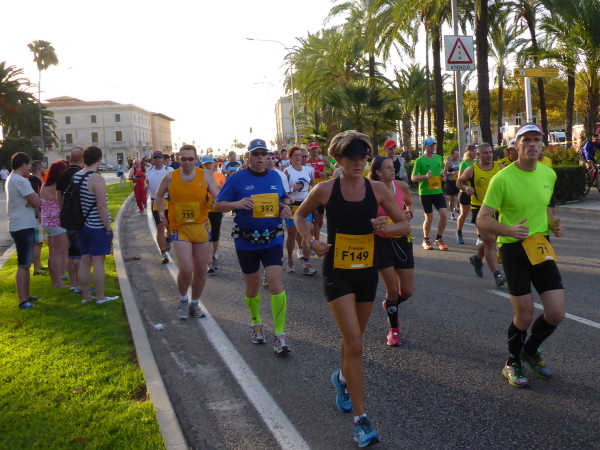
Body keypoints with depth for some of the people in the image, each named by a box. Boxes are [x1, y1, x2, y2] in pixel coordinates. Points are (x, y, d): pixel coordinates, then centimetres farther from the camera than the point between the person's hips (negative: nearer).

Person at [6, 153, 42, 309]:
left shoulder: (11, 179, 14)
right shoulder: (20, 181, -18)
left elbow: (30, 200, 13)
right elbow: (38, 202, -20)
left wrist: (31, 201, -9)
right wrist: (34, 201, 2)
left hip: (19, 225, 10)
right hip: (23, 226, -10)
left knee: (26, 263, 17)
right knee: (23, 264, -7)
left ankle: (26, 295, 25)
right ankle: (23, 300, -5)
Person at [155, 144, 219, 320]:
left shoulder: (205, 175, -4)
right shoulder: (170, 177, -3)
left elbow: (218, 198, -10)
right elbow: (159, 195, 15)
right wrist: (161, 212, 4)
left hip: (201, 227, 2)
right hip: (180, 229, -1)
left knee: (201, 269, 8)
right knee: (186, 270, -13)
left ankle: (195, 304, 30)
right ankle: (183, 300, 17)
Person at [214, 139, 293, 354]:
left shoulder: (275, 176, 5)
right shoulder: (237, 178, -5)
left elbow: (284, 198, 21)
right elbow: (218, 205, -6)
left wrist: (286, 207, -3)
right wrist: (236, 204, -25)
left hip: (273, 239, 1)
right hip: (246, 241, -1)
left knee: (276, 282, -12)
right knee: (253, 285, 13)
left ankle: (280, 335, -8)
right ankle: (257, 323, 38)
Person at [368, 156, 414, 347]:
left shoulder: (402, 186, -5)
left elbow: (410, 203, 15)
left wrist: (409, 213, -6)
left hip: (402, 241, 3)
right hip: (382, 243, -3)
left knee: (407, 292, 4)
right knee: (393, 290, -3)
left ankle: (389, 304, 40)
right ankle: (394, 330, 21)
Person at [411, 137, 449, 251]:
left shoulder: (439, 158, 8)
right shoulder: (420, 160, -8)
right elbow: (413, 177, -8)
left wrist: (443, 176, 2)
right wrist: (425, 176, -24)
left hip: (438, 192, 4)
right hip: (425, 193, -4)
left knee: (444, 215, -6)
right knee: (429, 218, 3)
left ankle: (439, 239, 13)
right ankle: (426, 240, 24)